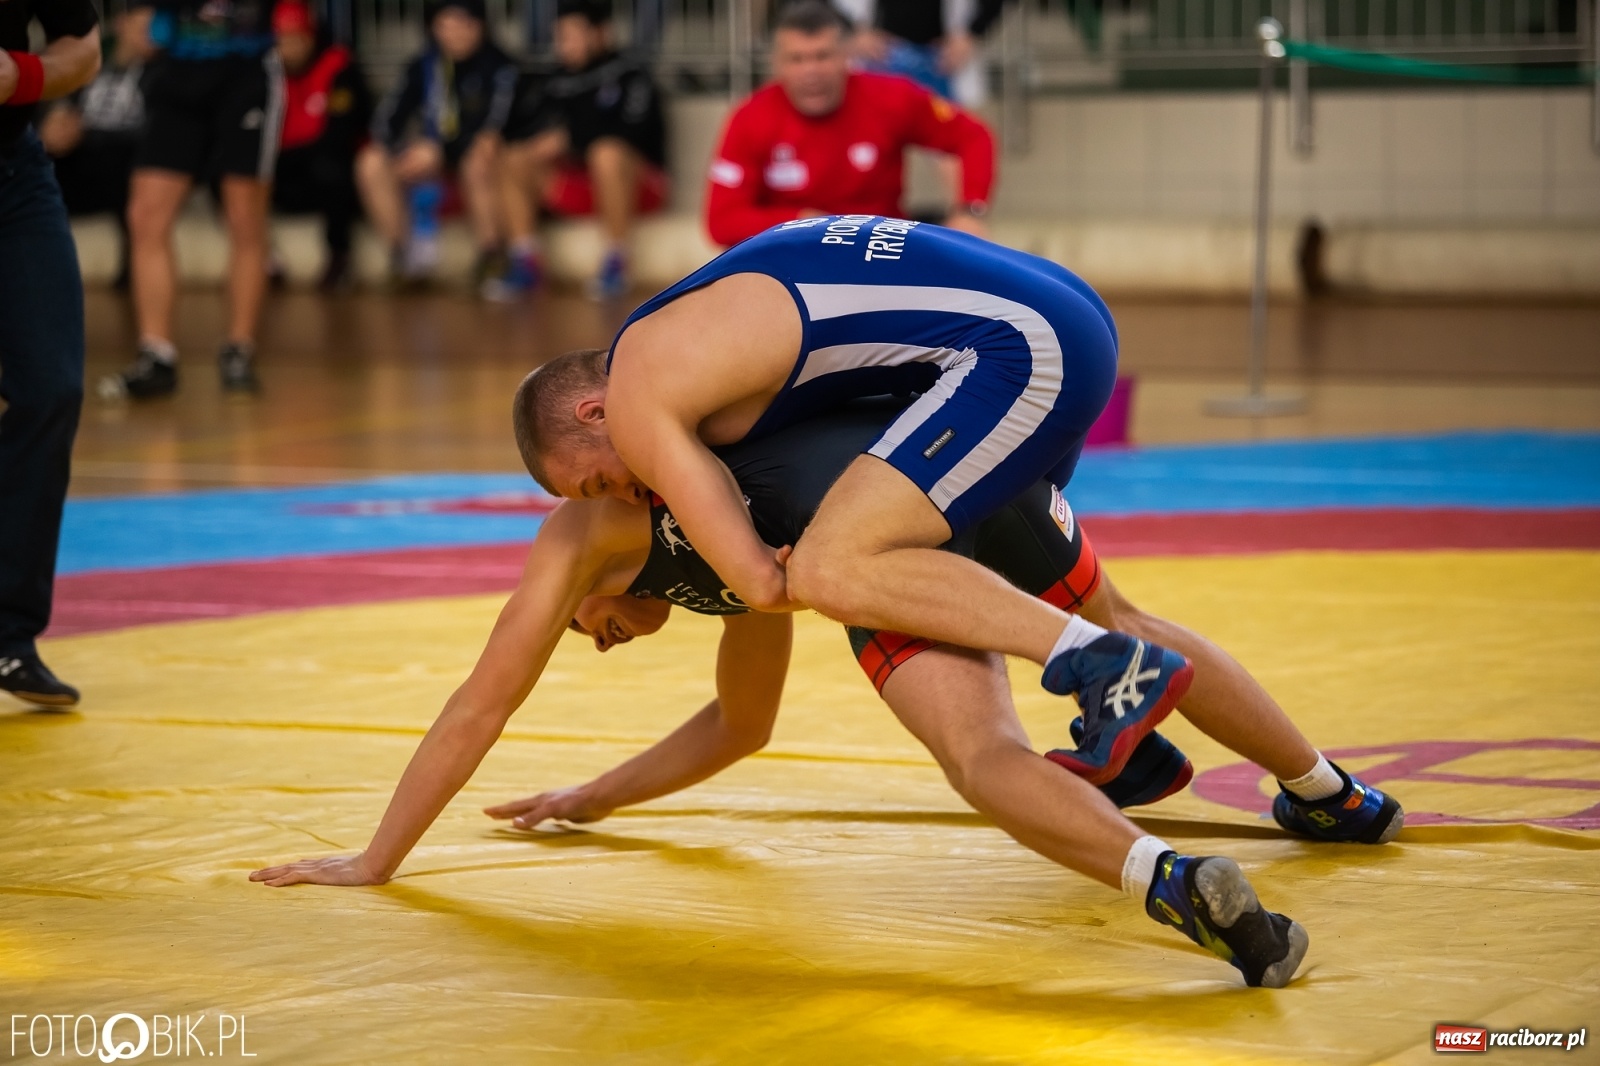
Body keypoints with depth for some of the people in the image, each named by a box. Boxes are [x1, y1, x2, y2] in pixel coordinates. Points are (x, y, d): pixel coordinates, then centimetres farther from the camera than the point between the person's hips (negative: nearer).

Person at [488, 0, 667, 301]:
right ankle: (525, 263, -13)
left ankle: (616, 265, -27)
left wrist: (569, 138, -17)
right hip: (574, 186, 5)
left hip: (638, 180, -5)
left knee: (608, 154, -36)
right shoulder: (555, 82, 10)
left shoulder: (628, 73, -6)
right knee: (514, 160, -11)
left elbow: (627, 134, -18)